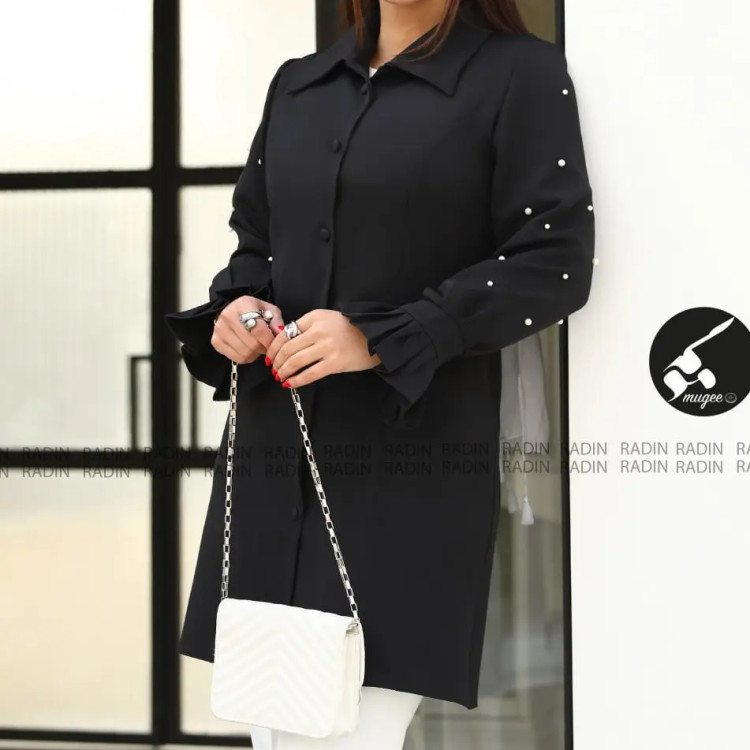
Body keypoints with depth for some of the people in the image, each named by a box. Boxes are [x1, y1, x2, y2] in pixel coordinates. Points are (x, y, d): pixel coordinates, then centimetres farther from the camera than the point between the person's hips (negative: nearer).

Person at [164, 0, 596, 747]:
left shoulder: (521, 74, 0)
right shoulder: (296, 84, 17)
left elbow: (552, 261, -8)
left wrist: (381, 341, -16)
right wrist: (235, 308, -1)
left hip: (411, 465, -5)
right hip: (274, 459, 6)